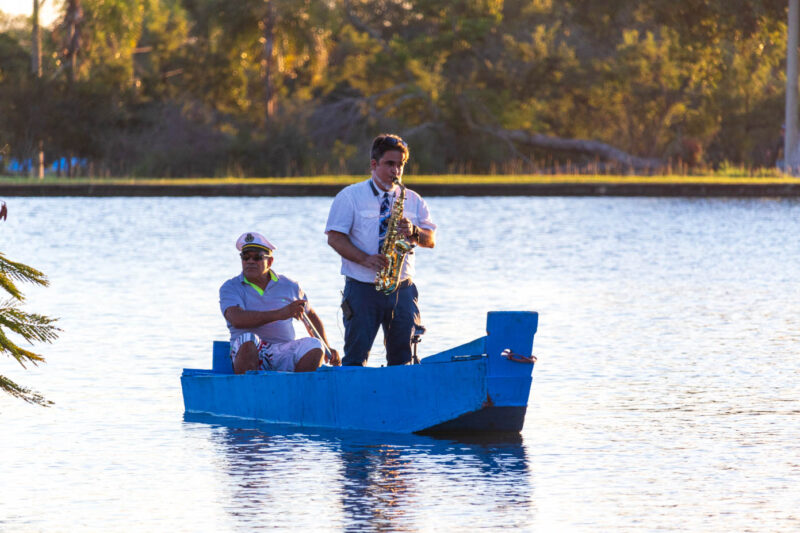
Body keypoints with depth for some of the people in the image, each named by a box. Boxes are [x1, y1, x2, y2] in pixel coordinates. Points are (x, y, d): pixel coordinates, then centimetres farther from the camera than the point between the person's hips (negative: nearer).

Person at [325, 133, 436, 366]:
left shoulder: (412, 200, 14)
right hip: (362, 288, -3)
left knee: (402, 359, 3)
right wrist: (364, 259, -18)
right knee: (356, 357, -7)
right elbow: (334, 238, -4)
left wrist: (413, 231, -11)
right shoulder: (350, 196, 2)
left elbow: (430, 240, 12)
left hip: (402, 289, 3)